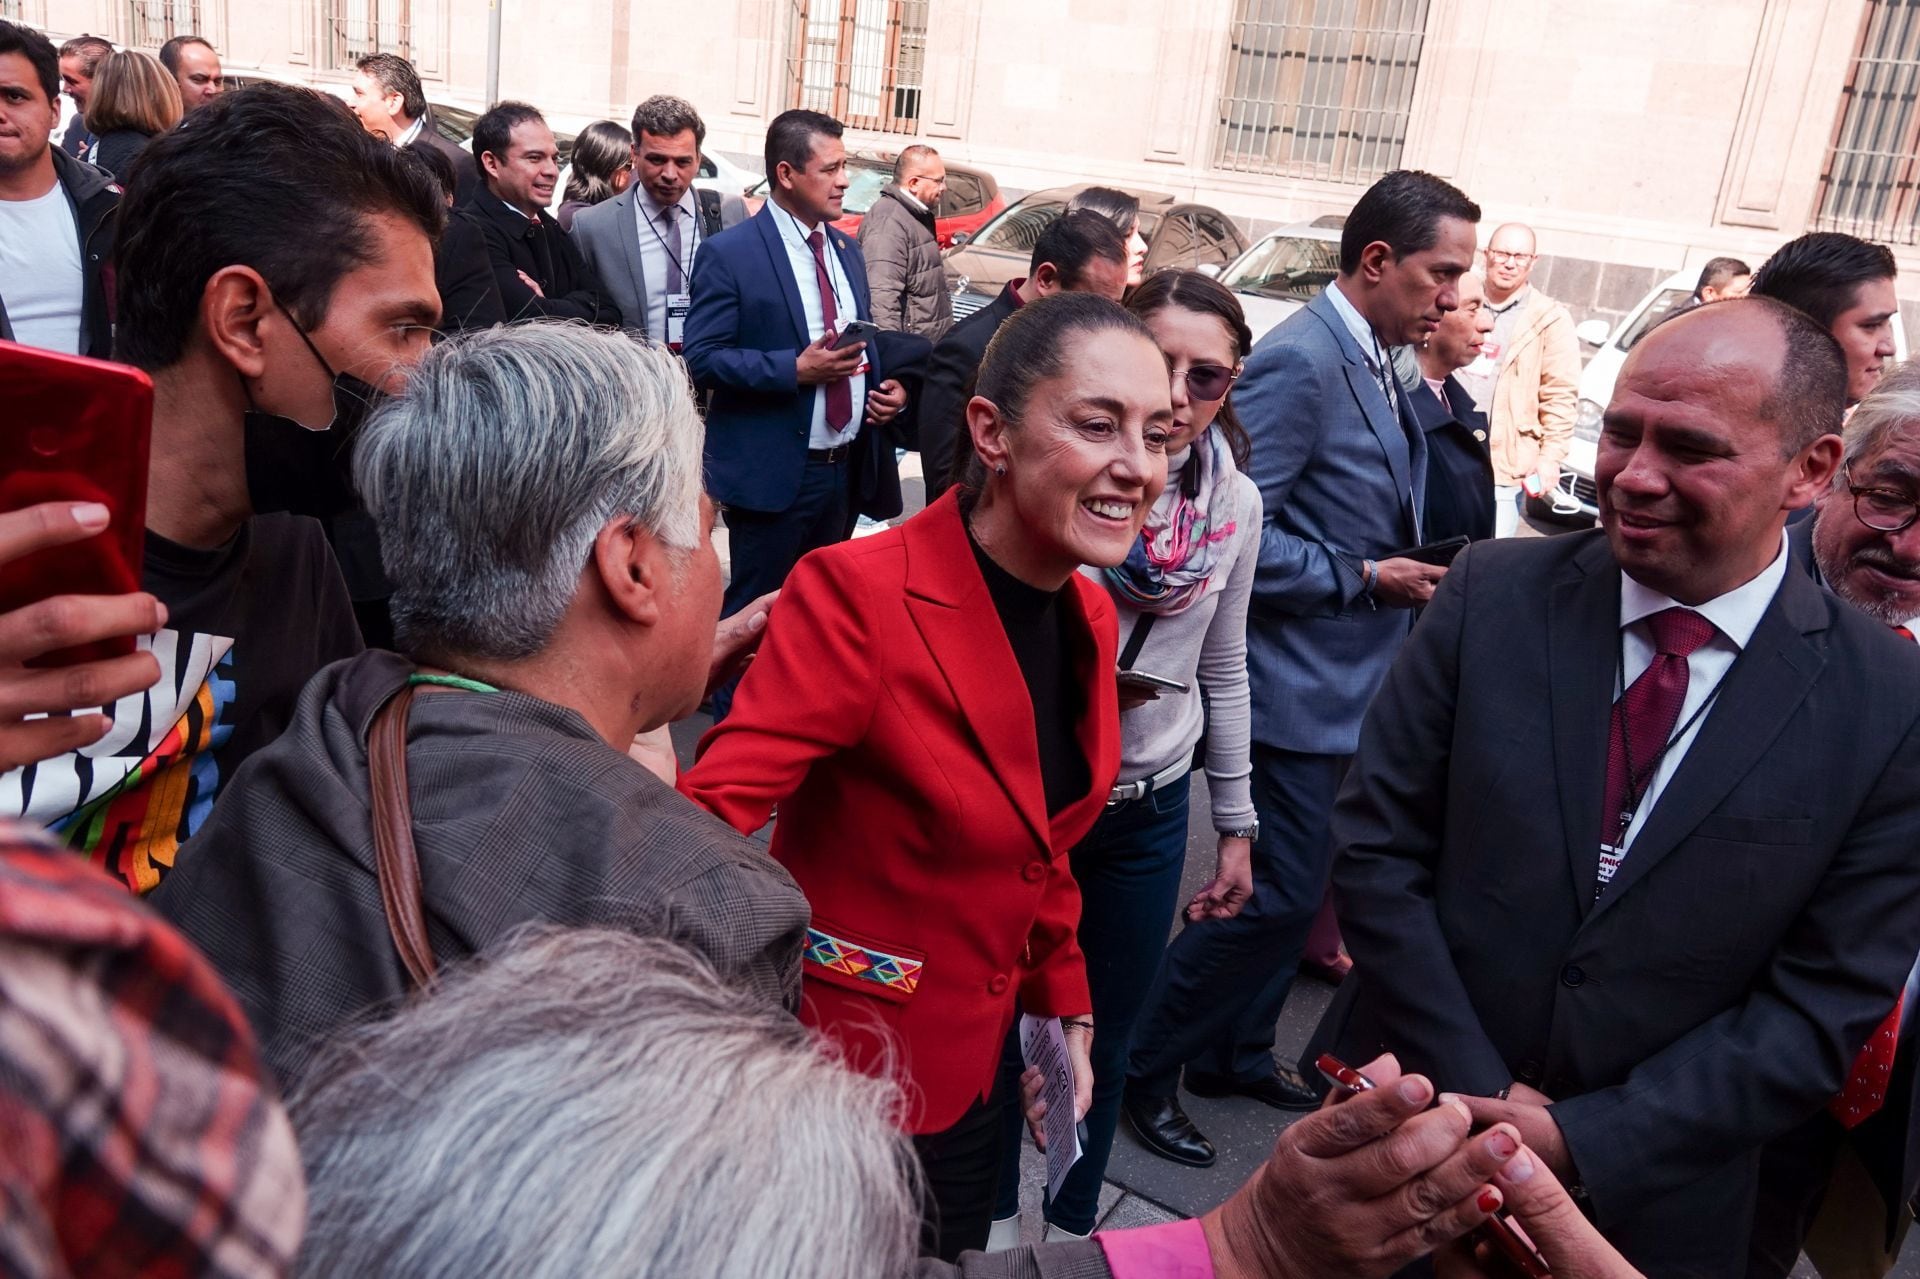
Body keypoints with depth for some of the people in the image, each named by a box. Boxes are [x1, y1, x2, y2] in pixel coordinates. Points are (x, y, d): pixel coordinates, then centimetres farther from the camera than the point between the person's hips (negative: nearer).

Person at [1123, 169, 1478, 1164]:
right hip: (1299, 683, -10)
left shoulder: (1373, 363, 10)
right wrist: (1363, 579, -20)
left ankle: (1233, 1053, 35)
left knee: (1294, 888, 18)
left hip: (1350, 680, 10)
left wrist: (1415, 568, 5)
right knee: (1282, 891, -3)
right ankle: (1142, 1063, 14)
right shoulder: (1298, 362, -19)